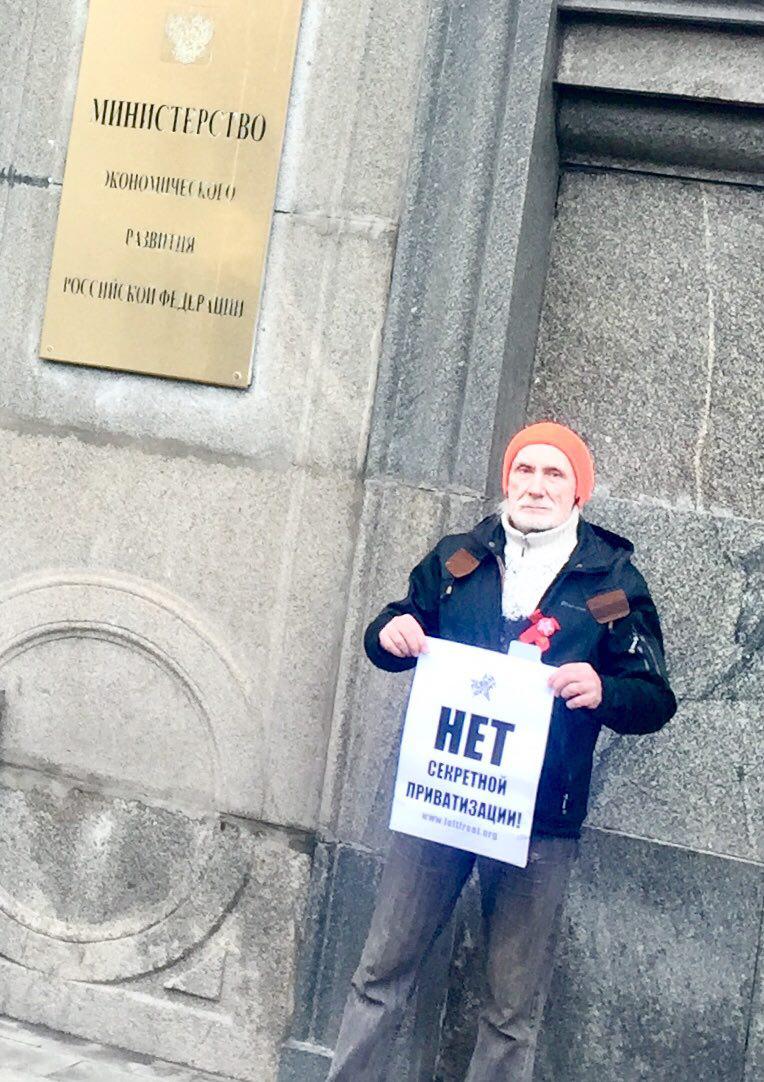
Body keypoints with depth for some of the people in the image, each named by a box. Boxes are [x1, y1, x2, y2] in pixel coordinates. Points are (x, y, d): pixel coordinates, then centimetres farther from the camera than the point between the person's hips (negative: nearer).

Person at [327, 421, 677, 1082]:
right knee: (382, 974, 6)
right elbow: (396, 635, 18)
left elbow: (655, 699, 1)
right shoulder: (459, 558, 9)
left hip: (539, 820, -2)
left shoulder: (614, 581, 1)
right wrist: (390, 634, -7)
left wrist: (603, 691, -21)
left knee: (513, 1011, 5)